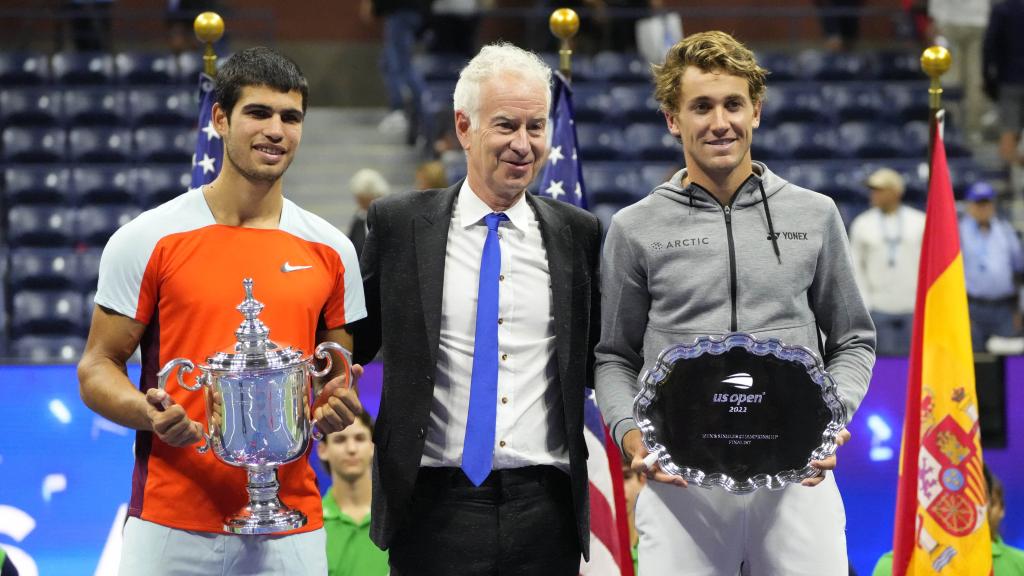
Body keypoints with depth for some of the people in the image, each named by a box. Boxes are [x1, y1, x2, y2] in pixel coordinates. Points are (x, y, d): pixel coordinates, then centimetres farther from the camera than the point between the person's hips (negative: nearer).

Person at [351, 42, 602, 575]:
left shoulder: (578, 233, 8)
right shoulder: (398, 225, 3)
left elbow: (596, 357, 15)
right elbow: (354, 341, 8)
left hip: (546, 505, 2)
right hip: (438, 504, -1)